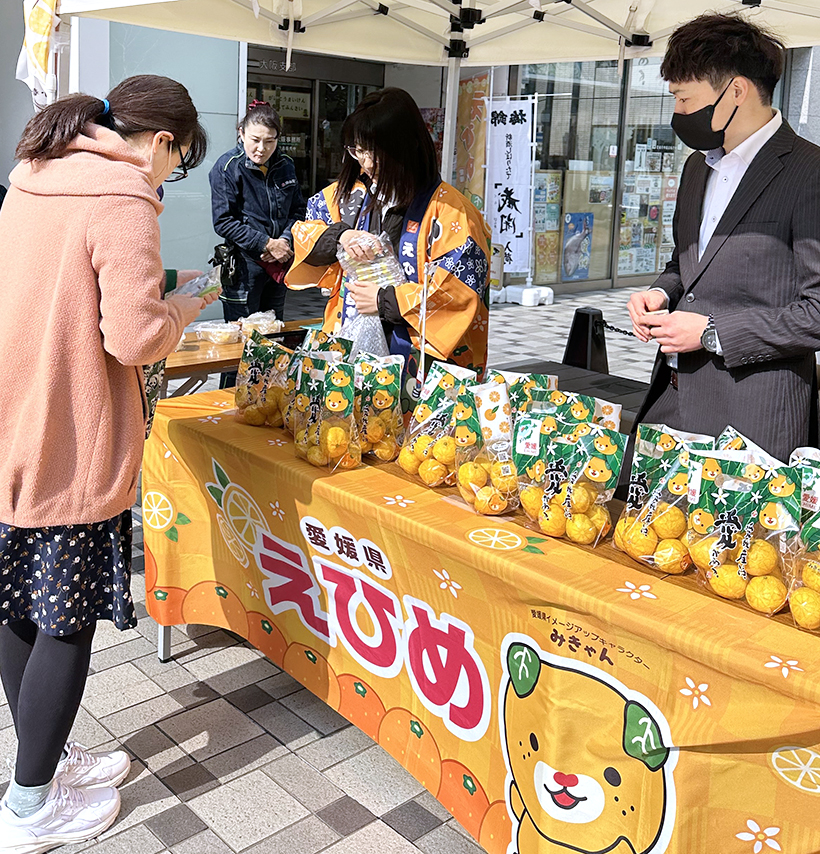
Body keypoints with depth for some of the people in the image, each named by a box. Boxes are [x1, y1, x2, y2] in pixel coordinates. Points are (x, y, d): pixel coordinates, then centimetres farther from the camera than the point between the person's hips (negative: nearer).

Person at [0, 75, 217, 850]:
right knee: (66, 624, 5)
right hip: (71, 452, -8)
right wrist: (179, 311, -1)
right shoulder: (121, 204, -16)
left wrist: (148, 297, 16)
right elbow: (134, 338, -21)